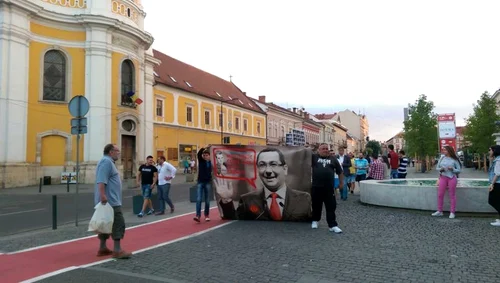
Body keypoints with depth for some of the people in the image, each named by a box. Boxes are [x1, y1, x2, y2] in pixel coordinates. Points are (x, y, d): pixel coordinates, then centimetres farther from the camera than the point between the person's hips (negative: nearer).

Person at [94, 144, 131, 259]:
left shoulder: (108, 162, 20)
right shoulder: (106, 161, -13)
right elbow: (101, 180, -25)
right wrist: (103, 195, -32)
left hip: (109, 200, 11)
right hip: (110, 201, -11)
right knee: (118, 223, -9)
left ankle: (102, 248, 19)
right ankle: (117, 250, -6)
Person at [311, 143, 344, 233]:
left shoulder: (333, 159, 9)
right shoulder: (314, 157, 4)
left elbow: (340, 172, 15)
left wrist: (341, 182, 14)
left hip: (329, 188, 1)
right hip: (316, 187, -1)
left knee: (331, 206, 1)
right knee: (316, 205, 13)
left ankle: (332, 225, 6)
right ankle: (315, 220, 33)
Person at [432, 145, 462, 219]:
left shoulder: (454, 160, -3)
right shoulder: (442, 158, 5)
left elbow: (459, 170, -1)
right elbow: (437, 167, 11)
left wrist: (452, 169, -19)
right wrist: (440, 169, -10)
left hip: (452, 178, -3)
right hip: (443, 178, 3)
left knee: (452, 195, 2)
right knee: (440, 194, 4)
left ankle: (452, 212, 10)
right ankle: (439, 211, 14)